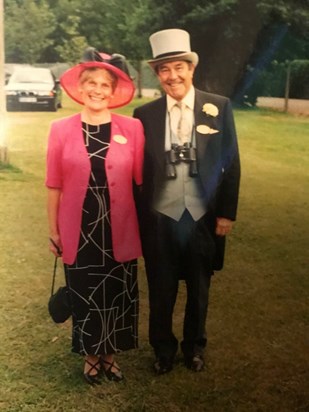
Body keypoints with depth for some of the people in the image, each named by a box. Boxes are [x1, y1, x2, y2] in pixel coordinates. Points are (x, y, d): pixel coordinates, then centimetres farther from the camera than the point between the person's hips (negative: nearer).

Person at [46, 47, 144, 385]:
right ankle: (91, 356, 34)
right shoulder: (61, 129, -4)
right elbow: (54, 185, -1)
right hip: (79, 232, 0)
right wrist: (53, 231, 0)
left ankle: (110, 354, 35)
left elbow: (140, 181, -1)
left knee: (117, 296, 12)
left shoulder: (132, 128, -4)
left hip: (119, 232, 1)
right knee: (85, 297, 12)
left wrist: (145, 228, 0)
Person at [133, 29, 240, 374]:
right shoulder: (144, 114, -1)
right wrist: (138, 219, 1)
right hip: (160, 218, 0)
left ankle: (195, 346, 39)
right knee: (161, 291, 13)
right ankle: (163, 349, 35)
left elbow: (231, 163, 0)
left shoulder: (219, 107, -2)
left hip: (203, 216, 0)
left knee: (199, 289, 16)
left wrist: (227, 213, -3)